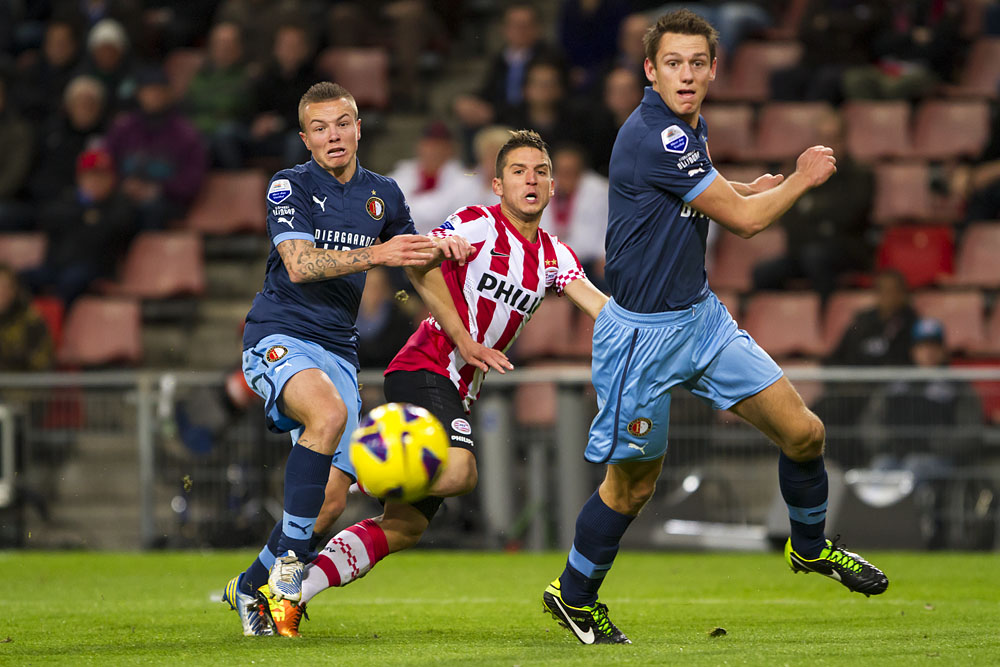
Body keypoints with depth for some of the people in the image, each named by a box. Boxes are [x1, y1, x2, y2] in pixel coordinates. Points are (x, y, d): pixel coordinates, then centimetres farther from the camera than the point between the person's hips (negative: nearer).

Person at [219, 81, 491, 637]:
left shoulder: (383, 194, 13)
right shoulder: (291, 186, -3)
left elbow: (418, 270, 25)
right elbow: (299, 264, -17)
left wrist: (439, 247, 1)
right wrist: (375, 254, -27)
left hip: (338, 347, 5)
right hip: (280, 336, -5)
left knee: (334, 488, -5)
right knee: (330, 412, -36)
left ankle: (252, 586, 14)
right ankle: (290, 555, -28)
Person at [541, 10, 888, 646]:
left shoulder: (689, 129, 6)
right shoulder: (654, 137, -25)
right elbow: (745, 219, -19)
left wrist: (750, 189, 10)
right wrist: (802, 178, -2)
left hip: (701, 314, 8)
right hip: (644, 332, -8)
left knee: (802, 431, 3)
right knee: (633, 484, 3)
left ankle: (810, 546, 27)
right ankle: (574, 596, 24)